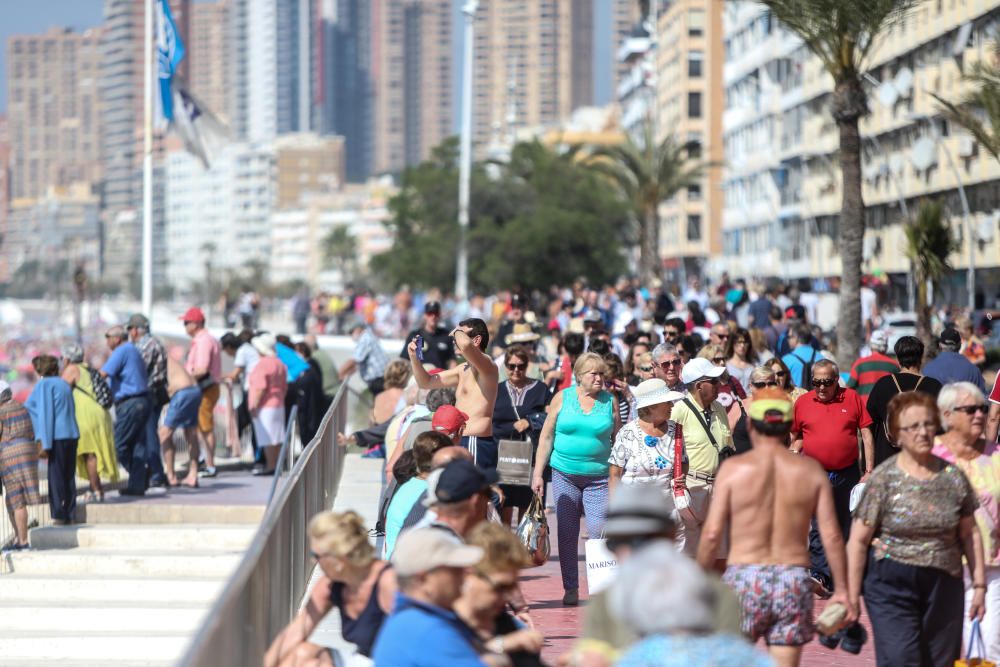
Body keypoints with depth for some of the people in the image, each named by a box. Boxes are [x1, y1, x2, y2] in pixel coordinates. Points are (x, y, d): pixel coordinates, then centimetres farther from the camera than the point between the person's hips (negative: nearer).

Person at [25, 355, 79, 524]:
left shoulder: (45, 384, -4)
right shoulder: (64, 384, 17)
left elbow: (45, 414, -10)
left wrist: (45, 443, -12)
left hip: (58, 436, -7)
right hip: (72, 434, 7)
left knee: (56, 477, -3)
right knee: (69, 477, 10)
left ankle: (59, 515, -5)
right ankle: (69, 515, 11)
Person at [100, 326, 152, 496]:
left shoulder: (122, 351, -9)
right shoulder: (134, 351, 21)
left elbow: (103, 374, -17)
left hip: (129, 404, -9)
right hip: (142, 401, 10)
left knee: (119, 444, -4)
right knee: (137, 445, 7)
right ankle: (138, 484, 5)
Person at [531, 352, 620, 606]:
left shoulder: (610, 401, 4)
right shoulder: (562, 398, 4)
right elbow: (546, 436, 6)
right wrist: (538, 473, 1)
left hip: (599, 478, -1)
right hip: (565, 475, 1)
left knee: (599, 532, -11)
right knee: (567, 533, 4)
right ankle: (570, 588, 12)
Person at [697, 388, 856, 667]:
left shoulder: (733, 468, -2)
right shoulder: (811, 470, 4)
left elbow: (712, 533, -6)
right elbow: (831, 535, 1)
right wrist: (841, 590, 8)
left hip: (744, 577, -2)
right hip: (794, 579, 2)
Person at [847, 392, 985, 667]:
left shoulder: (953, 477, 5)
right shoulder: (884, 479, -6)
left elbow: (969, 534, 12)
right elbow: (858, 541, -4)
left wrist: (979, 585, 9)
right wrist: (851, 598, -6)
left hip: (944, 585, 4)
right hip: (892, 585, -4)